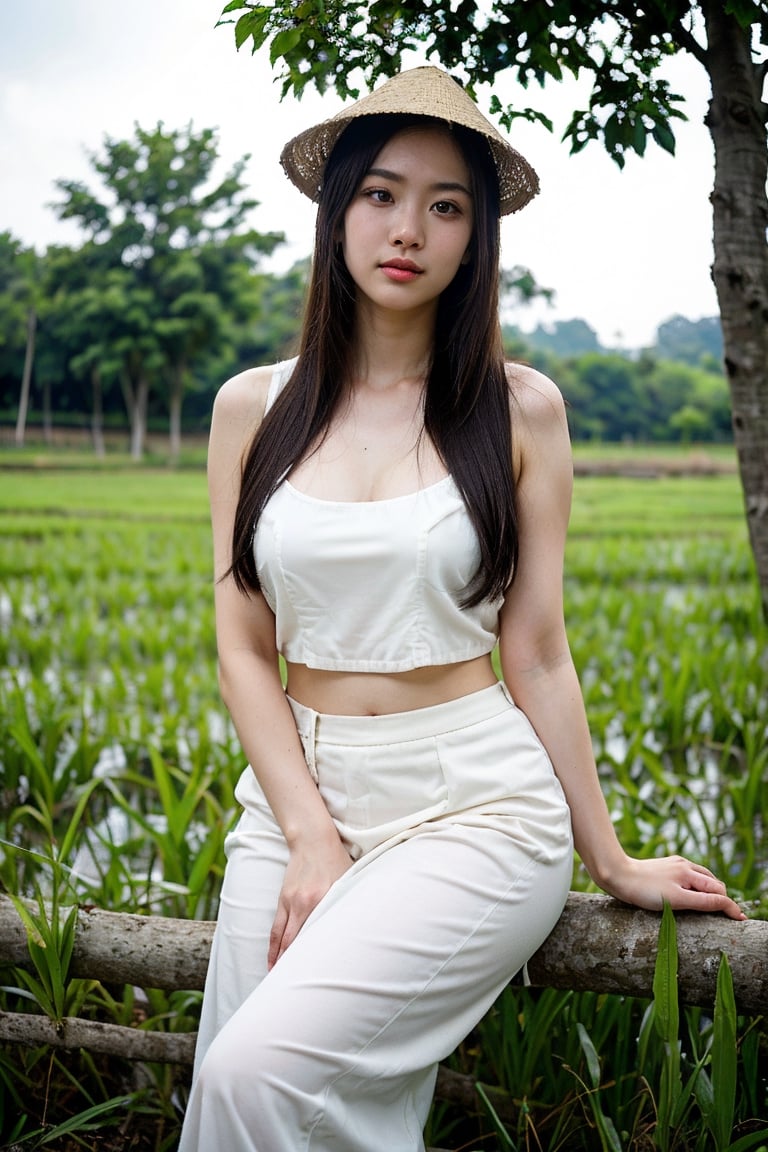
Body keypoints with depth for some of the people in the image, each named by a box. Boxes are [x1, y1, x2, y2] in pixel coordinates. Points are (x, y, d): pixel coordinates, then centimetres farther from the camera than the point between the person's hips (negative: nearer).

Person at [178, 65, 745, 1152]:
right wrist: (310, 837, -7)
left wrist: (612, 861, 3)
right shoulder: (254, 406, 5)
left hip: (475, 809, -3)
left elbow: (535, 653, 2)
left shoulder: (519, 408, 0)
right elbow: (245, 649, 4)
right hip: (296, 797, 3)